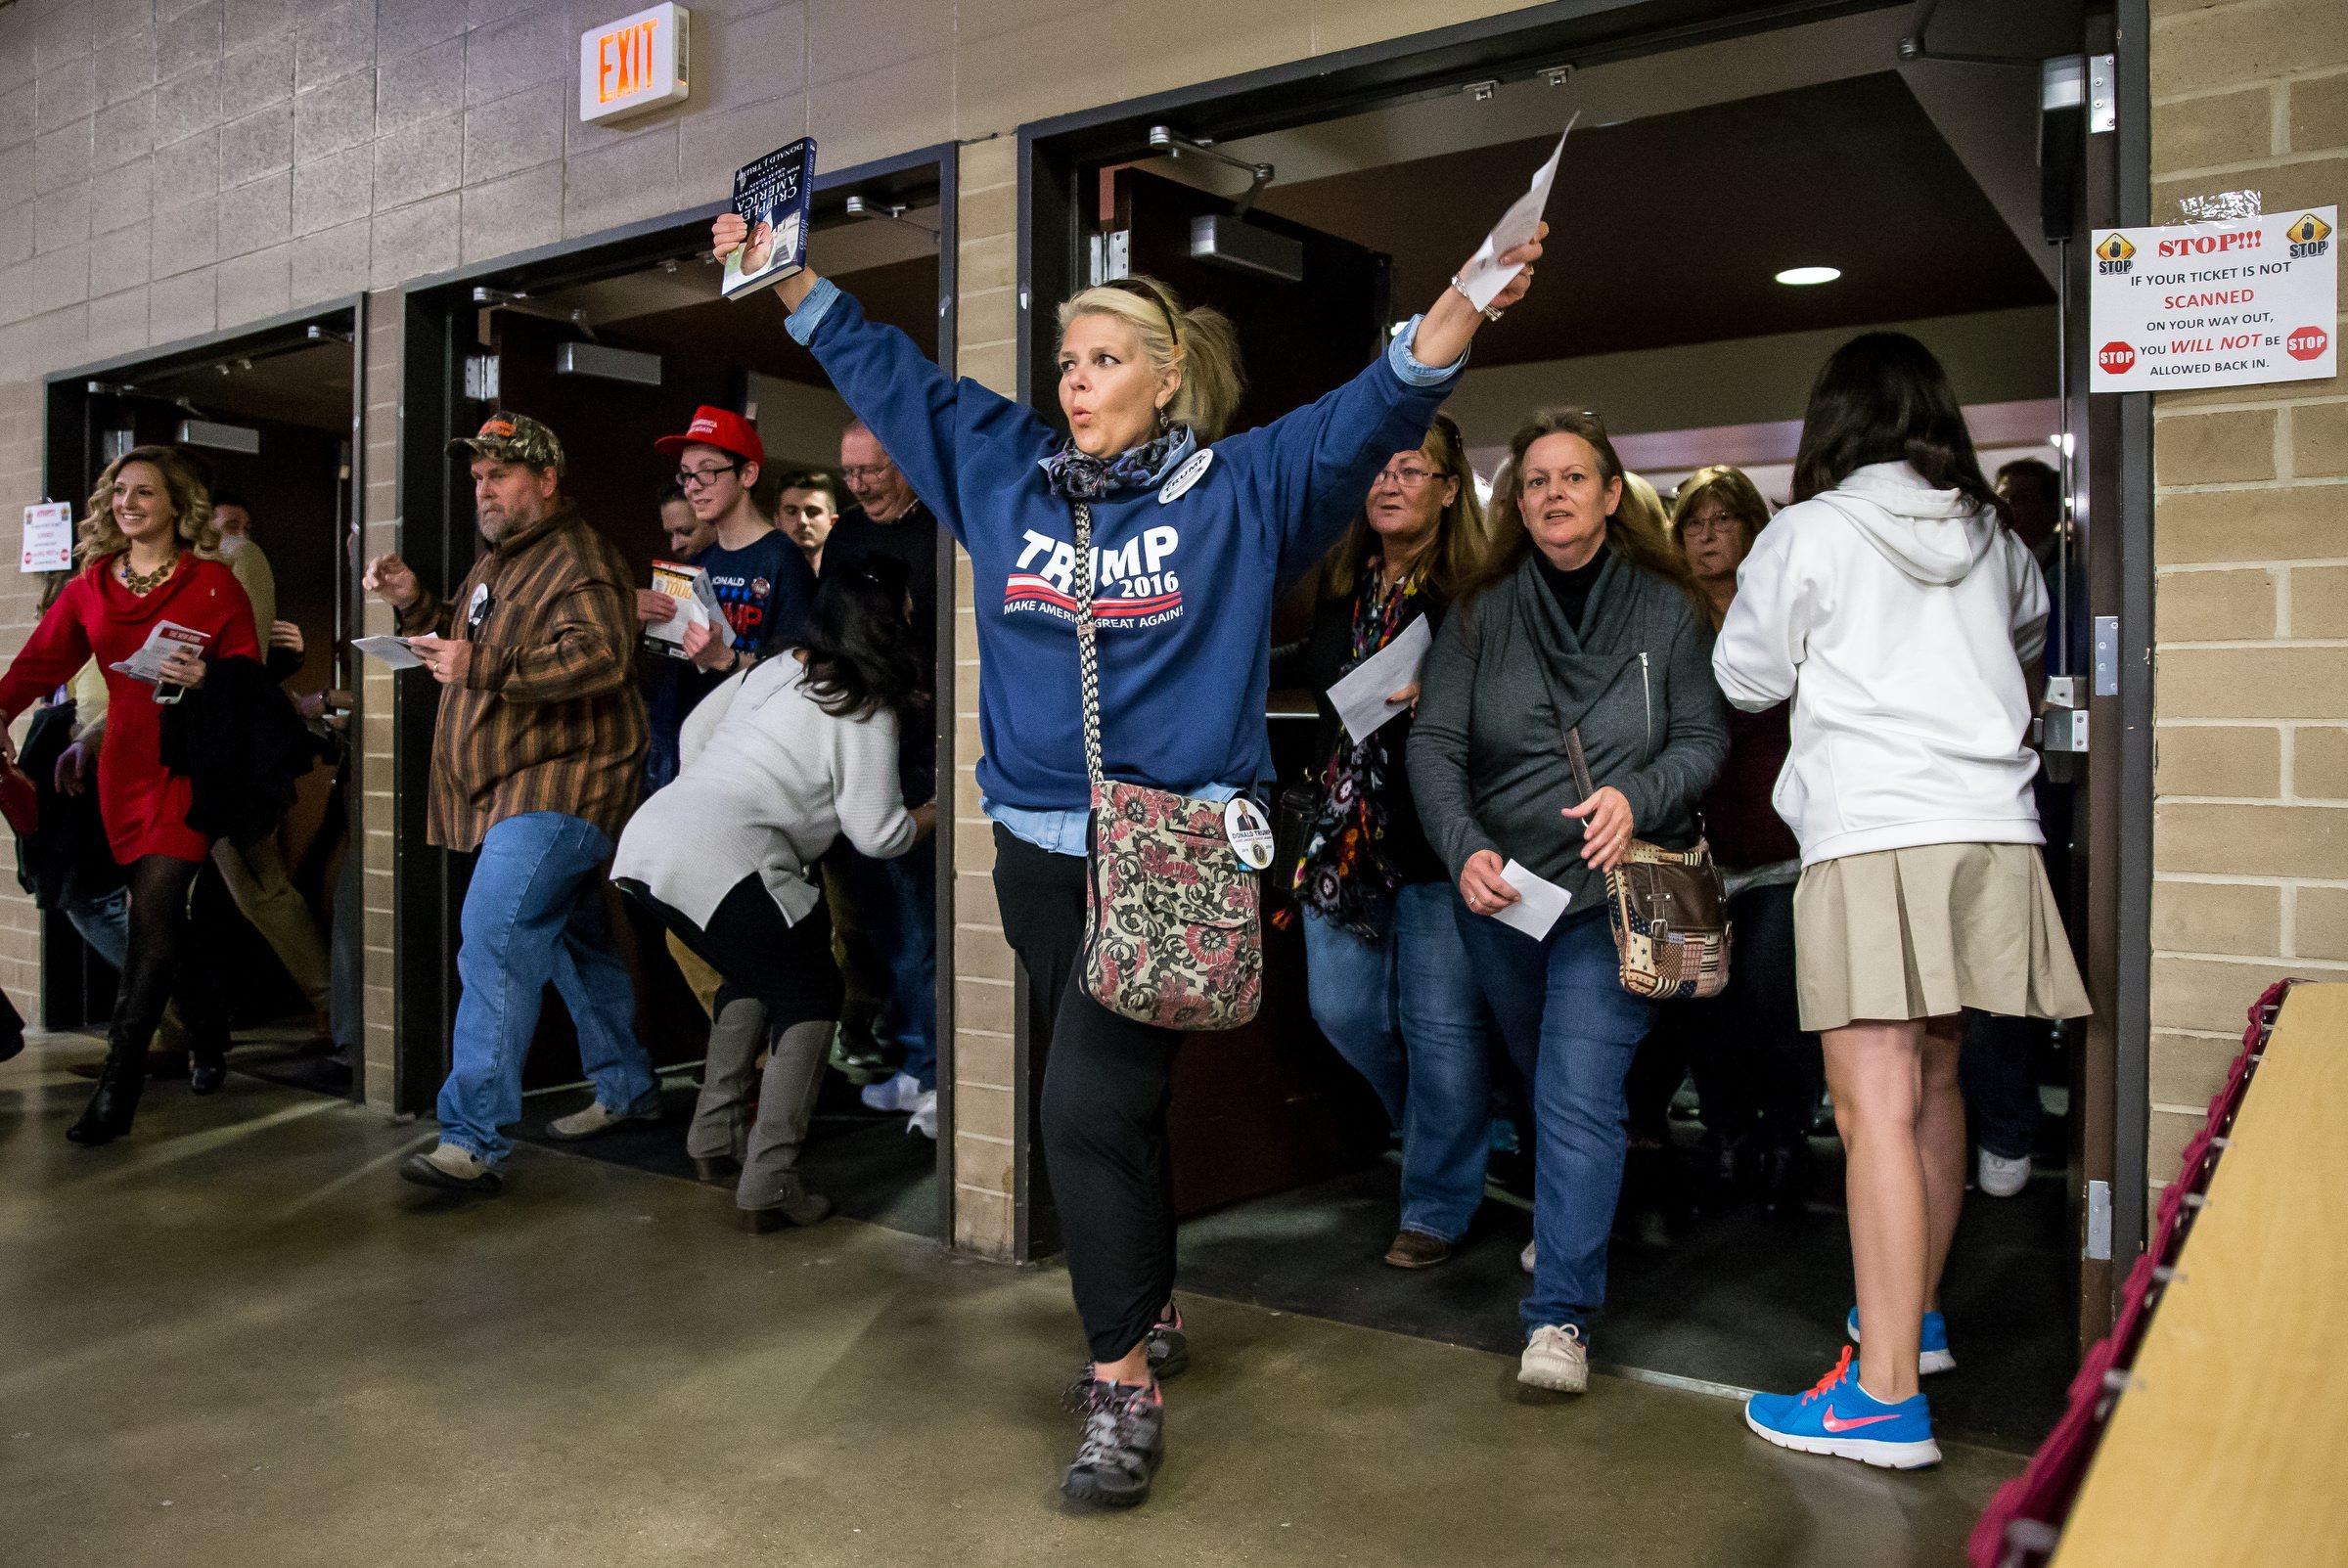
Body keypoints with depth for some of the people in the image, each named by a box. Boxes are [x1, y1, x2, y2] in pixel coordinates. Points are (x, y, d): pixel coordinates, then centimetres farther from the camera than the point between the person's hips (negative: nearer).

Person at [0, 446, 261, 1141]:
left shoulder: (213, 582, 0)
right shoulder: (92, 583, 12)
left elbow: (249, 667, 1)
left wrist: (206, 678, -20)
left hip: (189, 763, -5)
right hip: (125, 763, 5)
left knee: (153, 916, -12)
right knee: (161, 918, 10)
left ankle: (117, 1088, -9)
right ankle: (206, 1038, 31)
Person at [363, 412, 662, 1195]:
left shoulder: (578, 561, -13)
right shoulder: (499, 561, 21)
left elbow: (599, 655, -29)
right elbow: (466, 638, 32)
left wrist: (482, 668, -36)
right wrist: (414, 601, 13)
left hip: (558, 786, -11)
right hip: (515, 789, 11)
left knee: (495, 943, -20)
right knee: (575, 942, 19)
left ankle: (473, 1141, -20)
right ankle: (627, 1088, 34)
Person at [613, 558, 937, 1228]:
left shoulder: (775, 668, 18)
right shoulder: (867, 714, -3)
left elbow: (695, 729, 28)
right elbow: (879, 835, 0)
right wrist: (937, 812, 18)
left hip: (648, 839, 8)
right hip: (719, 864, -8)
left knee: (755, 973, 27)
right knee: (810, 994, 6)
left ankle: (714, 1128, 27)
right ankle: (769, 1181, -2)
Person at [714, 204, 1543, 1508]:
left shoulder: (1242, 486, 0)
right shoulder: (1003, 468, 11)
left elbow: (1377, 406, -7)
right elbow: (887, 372, 19)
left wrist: (1470, 296, -22)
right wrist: (786, 278, 19)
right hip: (1038, 848, 5)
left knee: (1091, 1103, -12)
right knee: (1115, 1099, 17)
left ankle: (1121, 1388, 1)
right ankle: (1152, 1312, 36)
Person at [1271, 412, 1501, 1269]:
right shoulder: (1342, 583, 9)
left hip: (1438, 841, -6)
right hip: (1344, 833, 6)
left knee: (1440, 1024, 2)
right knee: (1343, 1010, 10)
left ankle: (1438, 1204, 20)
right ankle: (1445, 1131, 38)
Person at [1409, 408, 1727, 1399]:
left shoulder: (1667, 611, 0)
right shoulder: (1480, 615, 1)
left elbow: (1705, 737, 0)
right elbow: (1434, 743, -6)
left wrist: (1637, 796, -20)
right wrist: (1465, 849, -22)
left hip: (1613, 889, -3)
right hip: (1498, 890, 3)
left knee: (1580, 1093, -13)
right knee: (1543, 1080, 20)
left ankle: (1561, 1314, -7)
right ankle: (1570, 1219, 46)